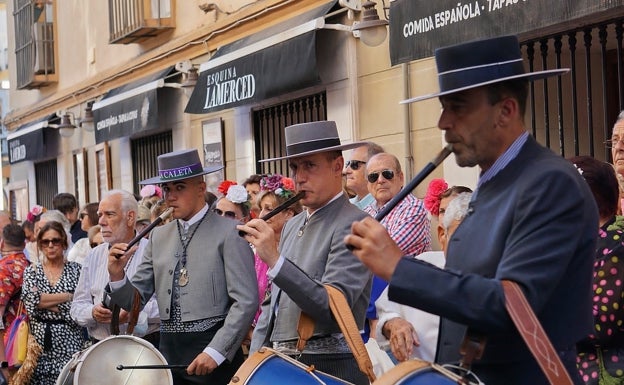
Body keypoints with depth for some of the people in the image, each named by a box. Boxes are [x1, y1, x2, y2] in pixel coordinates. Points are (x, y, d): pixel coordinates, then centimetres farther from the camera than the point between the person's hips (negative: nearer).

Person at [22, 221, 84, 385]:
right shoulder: (31, 271, 9)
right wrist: (68, 296, -9)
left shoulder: (76, 270, 4)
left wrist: (44, 302, -9)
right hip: (39, 344, 1)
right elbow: (31, 302, -9)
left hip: (69, 344, -1)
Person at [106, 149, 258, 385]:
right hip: (169, 352, 5)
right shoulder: (158, 236, 10)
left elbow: (246, 302, -11)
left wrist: (215, 352, -17)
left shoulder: (229, 232, -6)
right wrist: (118, 276, -7)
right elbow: (136, 301, 11)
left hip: (216, 355, -5)